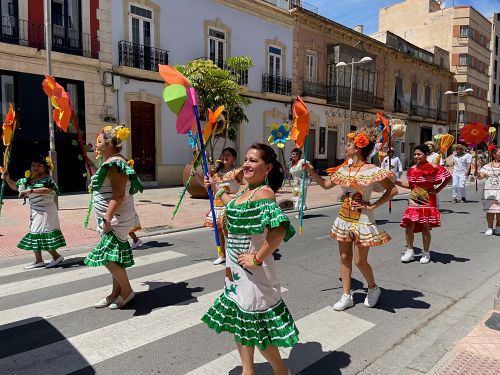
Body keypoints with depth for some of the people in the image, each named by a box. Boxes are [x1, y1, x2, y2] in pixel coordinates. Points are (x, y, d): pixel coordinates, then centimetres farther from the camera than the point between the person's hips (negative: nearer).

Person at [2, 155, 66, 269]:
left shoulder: (46, 179, -14)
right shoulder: (26, 180, 12)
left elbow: (48, 190, -34)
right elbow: (15, 186, 28)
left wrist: (30, 190, -34)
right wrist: (7, 179, 11)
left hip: (45, 211, -9)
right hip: (34, 211, 9)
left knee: (42, 235, -9)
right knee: (35, 235, 13)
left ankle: (56, 256, 5)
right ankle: (38, 261, 23)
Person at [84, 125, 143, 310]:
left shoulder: (115, 164, -17)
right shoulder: (112, 162, 15)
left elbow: (118, 195, -24)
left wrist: (107, 219, -26)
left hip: (115, 218, -10)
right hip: (112, 218, 10)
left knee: (109, 257, -6)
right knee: (114, 257, 14)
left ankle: (127, 291, 10)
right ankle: (116, 293, 25)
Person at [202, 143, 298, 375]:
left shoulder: (263, 193, -23)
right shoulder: (247, 190, 5)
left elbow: (279, 229, -38)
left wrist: (258, 258, -28)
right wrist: (216, 188, 33)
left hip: (253, 272, -9)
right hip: (236, 269, 9)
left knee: (256, 327, 8)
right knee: (239, 320, 20)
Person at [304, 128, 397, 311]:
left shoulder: (371, 170, -16)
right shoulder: (344, 168, 5)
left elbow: (392, 190, -14)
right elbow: (326, 184, 14)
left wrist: (373, 205, -16)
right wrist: (312, 172, 4)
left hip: (362, 220, -6)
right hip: (344, 218, 7)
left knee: (360, 261, 3)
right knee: (344, 257, 11)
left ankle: (373, 288, 34)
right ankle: (347, 296, 24)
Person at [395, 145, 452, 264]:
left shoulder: (433, 168, -7)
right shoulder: (412, 169, 7)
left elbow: (448, 178, 0)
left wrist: (437, 190, -5)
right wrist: (396, 182, 5)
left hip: (427, 202, -4)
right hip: (413, 202, 4)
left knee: (425, 228, 3)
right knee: (409, 226, -1)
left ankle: (426, 253, 20)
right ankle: (410, 251, 13)